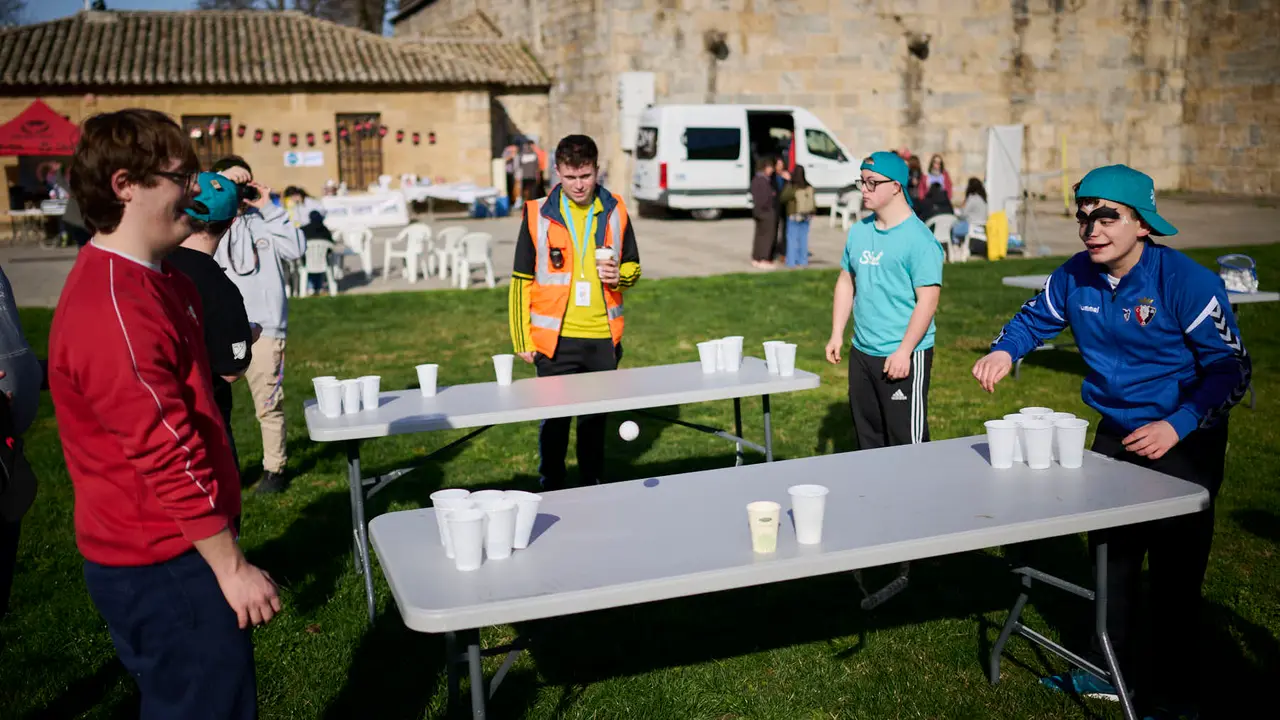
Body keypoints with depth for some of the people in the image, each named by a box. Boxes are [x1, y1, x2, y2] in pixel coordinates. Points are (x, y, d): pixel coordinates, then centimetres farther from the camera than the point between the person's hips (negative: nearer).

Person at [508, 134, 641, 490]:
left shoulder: (615, 210, 3)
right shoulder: (538, 213, -4)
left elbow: (633, 266, 14)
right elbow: (521, 281, -1)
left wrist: (619, 275, -11)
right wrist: (522, 340, -4)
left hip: (603, 338, 2)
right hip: (555, 339, -2)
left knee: (595, 418, 15)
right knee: (554, 420, 7)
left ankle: (593, 487, 30)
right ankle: (551, 492, 22)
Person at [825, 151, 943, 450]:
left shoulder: (918, 238, -13)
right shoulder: (859, 232, 9)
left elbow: (928, 299, -17)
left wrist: (904, 351, -20)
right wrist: (837, 334, 10)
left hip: (904, 357, -7)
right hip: (862, 353, 7)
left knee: (906, 443, -2)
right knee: (867, 437, 16)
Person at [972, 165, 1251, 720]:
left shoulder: (1187, 282, -23)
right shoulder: (1076, 277, -6)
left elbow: (1232, 367, -19)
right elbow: (1035, 317, 12)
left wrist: (1177, 426, -30)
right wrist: (1004, 351, -10)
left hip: (1183, 444, -6)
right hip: (1115, 435, 6)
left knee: (1176, 570, 2)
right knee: (1110, 555, 16)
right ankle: (1115, 668, 35)